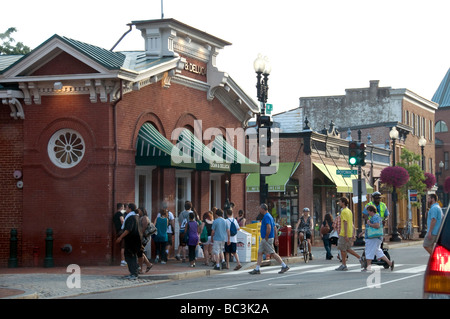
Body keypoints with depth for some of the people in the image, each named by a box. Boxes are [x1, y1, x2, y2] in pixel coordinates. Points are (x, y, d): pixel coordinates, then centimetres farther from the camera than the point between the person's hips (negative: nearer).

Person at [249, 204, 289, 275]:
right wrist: (276, 239, 18)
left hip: (267, 239, -10)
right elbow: (274, 228, 18)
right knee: (260, 253, 9)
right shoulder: (269, 216, 17)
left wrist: (266, 238, -20)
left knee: (273, 253, -7)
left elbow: (269, 227, -27)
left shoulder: (266, 217, -15)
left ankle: (284, 266, -3)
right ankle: (257, 269, 10)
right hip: (264, 239, 10)